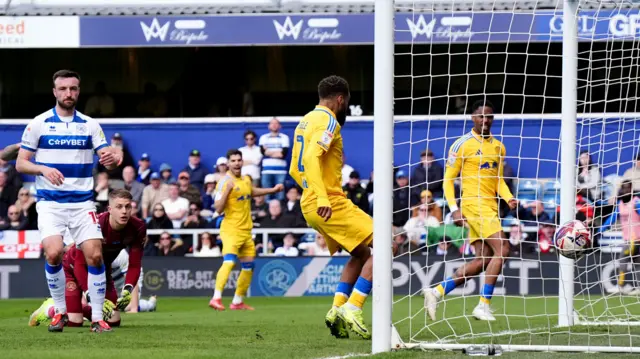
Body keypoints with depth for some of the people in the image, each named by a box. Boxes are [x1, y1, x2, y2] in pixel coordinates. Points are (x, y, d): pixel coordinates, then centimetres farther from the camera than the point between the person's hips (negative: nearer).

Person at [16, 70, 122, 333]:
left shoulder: (90, 125, 6)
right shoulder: (38, 124, 1)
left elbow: (107, 157, 2)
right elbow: (20, 163, 1)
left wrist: (113, 160, -23)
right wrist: (43, 169, -19)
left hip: (82, 202, 2)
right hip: (50, 203, -2)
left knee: (94, 255, -9)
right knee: (54, 253, -19)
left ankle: (98, 318, 1)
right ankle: (60, 311, 1)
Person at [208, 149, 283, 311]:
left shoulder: (246, 179, 10)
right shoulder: (225, 182, -14)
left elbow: (252, 191, 34)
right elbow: (218, 208, -20)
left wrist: (273, 190, 31)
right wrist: (227, 190, -31)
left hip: (246, 231, 8)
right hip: (231, 229, -8)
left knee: (248, 266, 13)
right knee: (229, 262, -26)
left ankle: (238, 302, 25)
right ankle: (216, 298, -35)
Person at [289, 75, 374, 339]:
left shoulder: (305, 122, 20)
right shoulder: (328, 121, -9)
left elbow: (294, 169, 25)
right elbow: (311, 157, -25)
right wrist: (322, 198, -31)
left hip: (311, 207, 10)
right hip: (330, 204, -10)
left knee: (361, 254, 22)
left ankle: (337, 309, 7)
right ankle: (352, 308, -18)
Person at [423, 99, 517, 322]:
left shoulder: (498, 147, 16)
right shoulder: (462, 145, -4)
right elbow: (448, 179, -3)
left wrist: (509, 198, 2)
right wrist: (454, 209, -13)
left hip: (490, 207, 8)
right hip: (474, 205, -8)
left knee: (483, 260, 5)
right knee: (501, 249, -18)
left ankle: (437, 292, 10)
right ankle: (484, 305, -14)